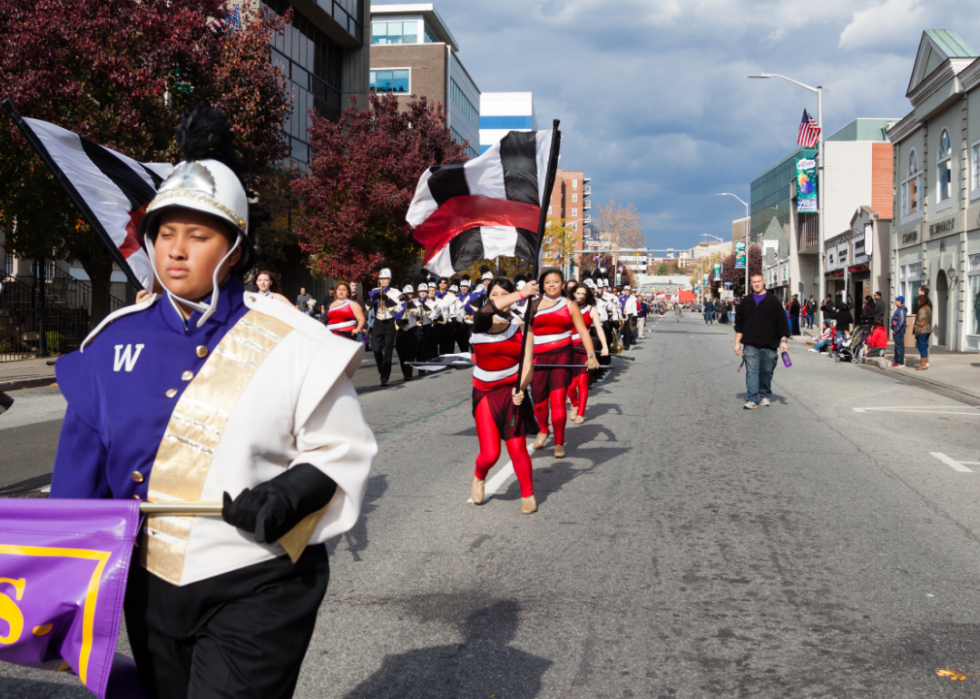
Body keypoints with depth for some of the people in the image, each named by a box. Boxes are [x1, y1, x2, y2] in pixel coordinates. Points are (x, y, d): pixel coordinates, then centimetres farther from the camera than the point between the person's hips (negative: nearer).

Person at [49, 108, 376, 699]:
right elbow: (82, 470, 9)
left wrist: (294, 494, -22)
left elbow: (344, 451, -4)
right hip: (148, 586, 5)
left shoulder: (291, 344, -8)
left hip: (255, 590, -4)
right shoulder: (118, 340, 3)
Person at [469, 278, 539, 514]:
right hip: (485, 393, 0)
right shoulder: (480, 321, -7)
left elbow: (528, 365, -9)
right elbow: (491, 309, -32)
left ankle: (528, 494, 18)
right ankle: (479, 477, 32)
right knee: (490, 454, -4)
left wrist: (521, 388, -27)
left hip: (511, 391, 1)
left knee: (517, 448, -5)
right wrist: (521, 293, -45)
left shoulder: (521, 328, -2)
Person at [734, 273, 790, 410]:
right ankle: (753, 399, -8)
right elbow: (739, 324, 12)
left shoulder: (773, 301, 3)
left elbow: (781, 322, 3)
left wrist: (783, 340, -2)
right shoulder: (746, 302, 9)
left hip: (769, 345, -1)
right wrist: (737, 342, 8)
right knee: (752, 371, -6)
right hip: (751, 344, 1)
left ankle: (765, 395, 23)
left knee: (767, 371, 7)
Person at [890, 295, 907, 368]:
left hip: (899, 330, -11)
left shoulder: (902, 310, -15)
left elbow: (901, 321, -21)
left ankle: (900, 362, -9)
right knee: (897, 345, 14)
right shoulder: (898, 309, 18)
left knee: (899, 345, -9)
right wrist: (893, 329, 18)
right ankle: (897, 361, 20)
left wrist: (896, 329, -20)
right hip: (896, 330, 11)